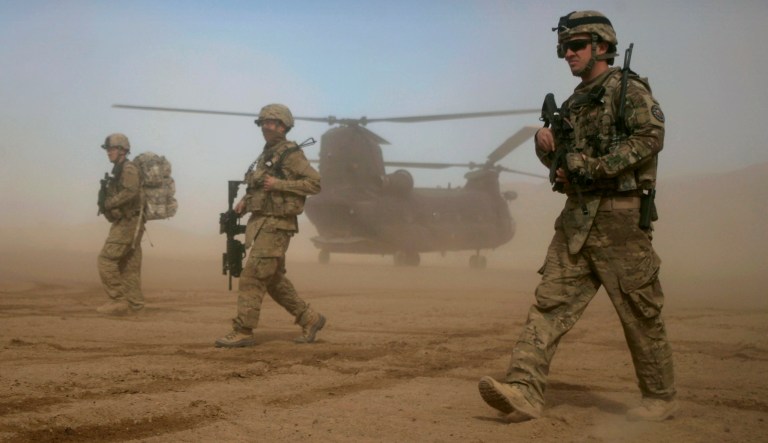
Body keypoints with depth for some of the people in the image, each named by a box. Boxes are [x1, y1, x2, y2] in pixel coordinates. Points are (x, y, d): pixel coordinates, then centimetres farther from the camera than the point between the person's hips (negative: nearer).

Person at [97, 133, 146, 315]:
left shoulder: (128, 168, -12)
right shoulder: (120, 170, 19)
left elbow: (130, 192, -27)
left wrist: (107, 204, -19)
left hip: (127, 223, -10)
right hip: (127, 223, 10)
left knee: (106, 259, -10)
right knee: (129, 265, 9)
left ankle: (119, 301, -8)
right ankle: (134, 303, 12)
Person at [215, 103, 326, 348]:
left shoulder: (291, 153, -9)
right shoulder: (266, 155, 18)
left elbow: (314, 182, -15)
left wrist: (279, 184, -20)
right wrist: (245, 201, 9)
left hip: (276, 224, -9)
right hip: (260, 222, 9)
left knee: (252, 277, -10)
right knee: (274, 279, 13)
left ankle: (243, 332, -4)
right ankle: (309, 318, 23)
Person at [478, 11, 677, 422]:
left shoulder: (628, 89, -3)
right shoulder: (574, 102, 20)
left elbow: (649, 136, -18)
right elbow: (558, 161, 26)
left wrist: (591, 168, -20)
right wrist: (545, 141, 3)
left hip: (618, 218, -7)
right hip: (576, 218, 7)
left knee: (640, 312, 3)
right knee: (549, 303, -5)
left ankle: (660, 397, 19)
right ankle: (523, 390, -10)